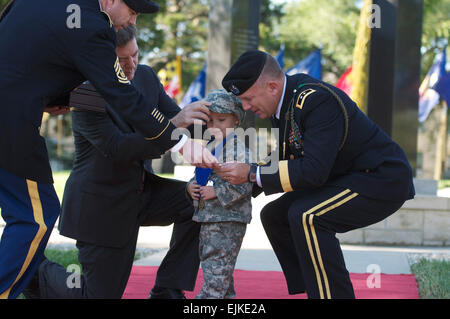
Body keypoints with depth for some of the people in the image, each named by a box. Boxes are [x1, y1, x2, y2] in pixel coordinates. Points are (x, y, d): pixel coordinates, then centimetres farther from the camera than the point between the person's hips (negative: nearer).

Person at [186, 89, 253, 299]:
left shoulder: (238, 150, -13)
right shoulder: (210, 148, 15)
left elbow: (243, 184, -21)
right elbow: (199, 176, 26)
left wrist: (217, 192, -21)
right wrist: (191, 187, 5)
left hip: (228, 222, -10)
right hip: (207, 219, 10)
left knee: (216, 269, -10)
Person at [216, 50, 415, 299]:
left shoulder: (318, 101, -27)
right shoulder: (285, 98, 1)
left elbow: (314, 170, -33)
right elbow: (284, 158, 11)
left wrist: (252, 174, -29)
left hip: (382, 181, -10)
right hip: (341, 178, 10)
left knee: (305, 216, -28)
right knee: (274, 215, 8)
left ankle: (334, 295, -19)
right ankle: (313, 292, 10)